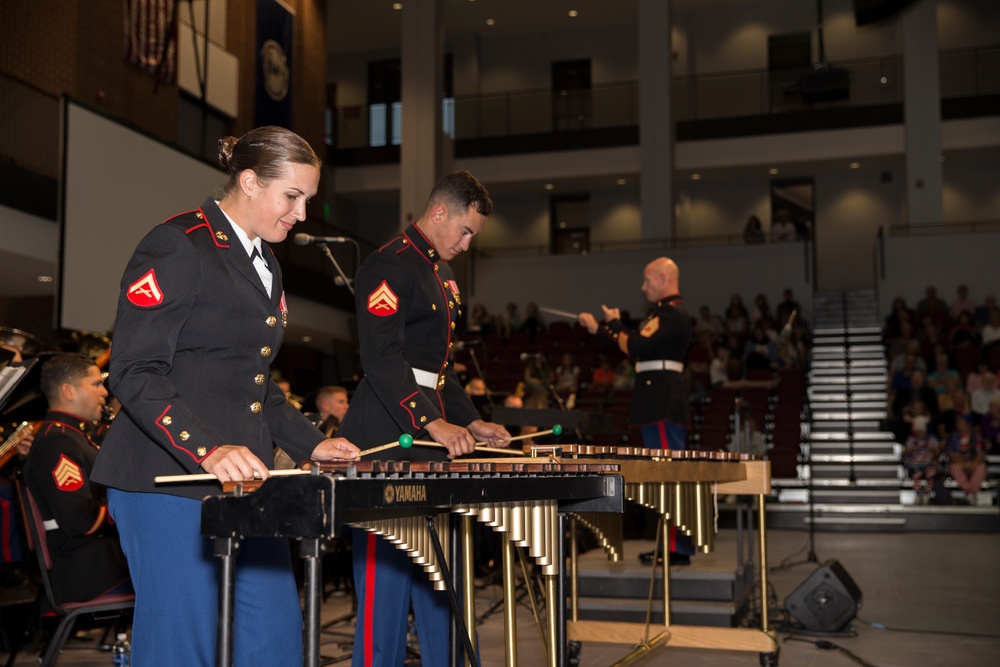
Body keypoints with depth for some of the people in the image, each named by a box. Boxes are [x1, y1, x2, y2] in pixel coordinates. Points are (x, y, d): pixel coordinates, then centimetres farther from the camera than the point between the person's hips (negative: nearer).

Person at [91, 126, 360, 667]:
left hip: (243, 480, 8)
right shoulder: (177, 246, -8)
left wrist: (309, 443, 12)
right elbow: (135, 372, -15)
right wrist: (208, 450, -26)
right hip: (171, 481, -8)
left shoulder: (263, 262, 19)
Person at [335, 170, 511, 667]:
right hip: (388, 441, -10)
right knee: (385, 574, -1)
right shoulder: (389, 266, -11)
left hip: (431, 440, 10)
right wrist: (433, 422, -26)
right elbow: (382, 359, -21)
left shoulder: (439, 274, 19)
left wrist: (470, 422, 15)